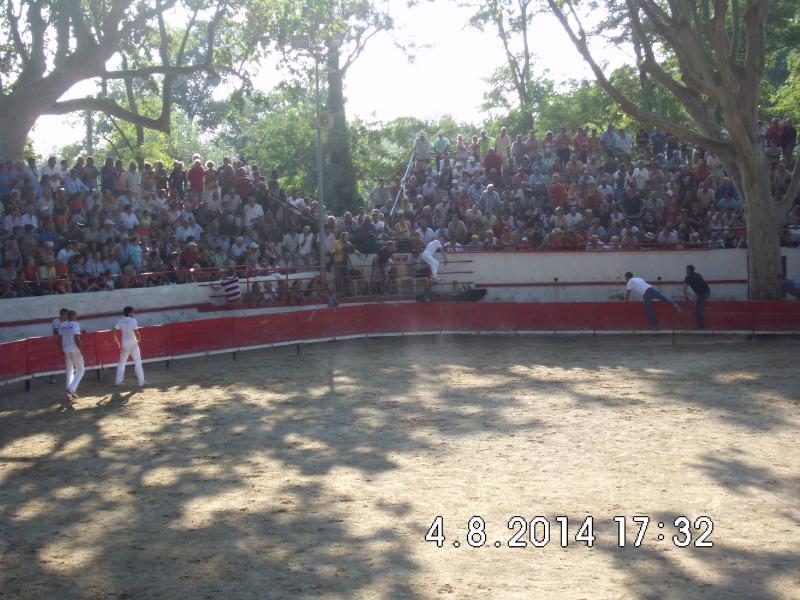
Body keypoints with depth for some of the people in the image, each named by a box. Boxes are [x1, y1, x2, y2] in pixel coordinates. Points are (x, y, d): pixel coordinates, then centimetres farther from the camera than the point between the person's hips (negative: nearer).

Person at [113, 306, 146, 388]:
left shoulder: (120, 321, 2)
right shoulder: (133, 321, -13)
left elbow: (114, 333, 0)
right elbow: (136, 333, -20)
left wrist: (117, 342, 12)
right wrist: (139, 340, -2)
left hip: (124, 344, 5)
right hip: (133, 343, -5)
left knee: (122, 362, 15)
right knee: (138, 362, 2)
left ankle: (118, 381, 15)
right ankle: (141, 382, 2)